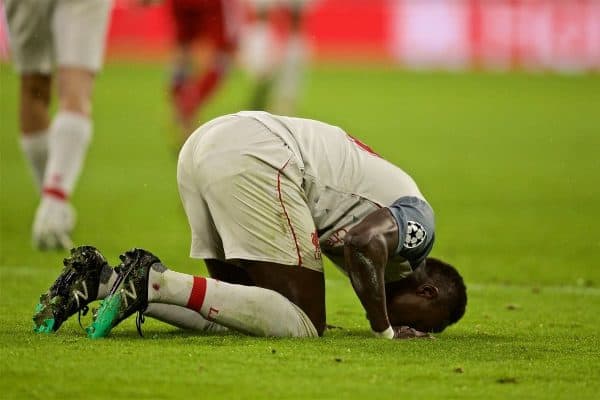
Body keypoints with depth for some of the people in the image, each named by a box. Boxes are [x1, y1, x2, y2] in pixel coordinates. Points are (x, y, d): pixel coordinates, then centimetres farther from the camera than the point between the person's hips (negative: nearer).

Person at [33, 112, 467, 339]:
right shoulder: (418, 218, 2)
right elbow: (364, 243, -19)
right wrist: (386, 330, -7)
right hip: (253, 163, -10)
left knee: (236, 315, 15)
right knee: (303, 324, -7)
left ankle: (102, 279, 4)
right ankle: (156, 282, -16)